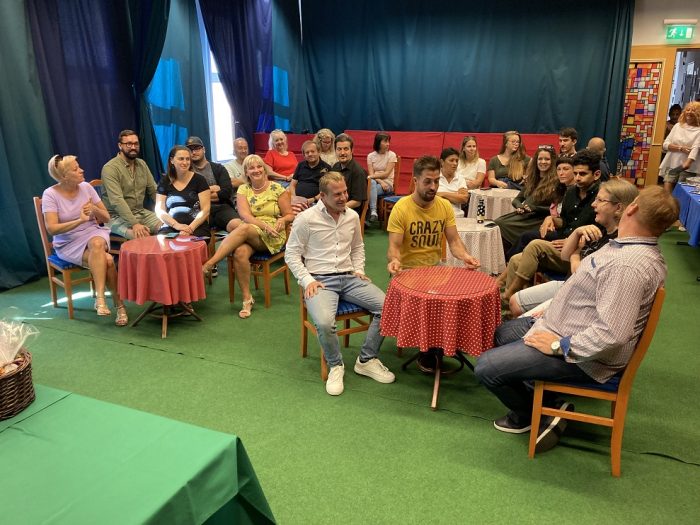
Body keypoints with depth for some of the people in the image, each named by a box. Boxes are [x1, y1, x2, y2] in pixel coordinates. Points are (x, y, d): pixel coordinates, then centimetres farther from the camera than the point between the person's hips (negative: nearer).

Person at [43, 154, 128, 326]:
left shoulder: (86, 187, 0)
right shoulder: (50, 194, -9)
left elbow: (106, 218, 5)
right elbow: (51, 229, -16)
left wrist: (94, 210, -17)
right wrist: (79, 220, -27)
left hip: (94, 234, 2)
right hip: (68, 243, -2)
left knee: (97, 244, -36)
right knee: (107, 260, -30)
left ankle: (100, 298, -34)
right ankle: (119, 305, -19)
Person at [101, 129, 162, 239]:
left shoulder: (142, 164, 9)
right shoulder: (110, 168, -14)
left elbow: (153, 190, 9)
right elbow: (117, 200, -24)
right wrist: (134, 224, -34)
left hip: (141, 212, 7)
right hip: (118, 217, -7)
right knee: (142, 236, -33)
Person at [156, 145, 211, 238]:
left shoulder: (199, 179, 5)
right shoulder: (164, 182, 12)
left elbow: (205, 210, -1)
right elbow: (159, 210, 6)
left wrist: (190, 228, -16)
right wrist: (176, 225, -12)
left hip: (197, 227, -2)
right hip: (171, 227, 2)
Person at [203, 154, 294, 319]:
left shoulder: (277, 188, 3)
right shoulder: (243, 190, 8)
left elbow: (290, 215, 5)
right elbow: (245, 215, -7)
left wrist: (282, 220, -19)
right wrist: (264, 225, -23)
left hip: (273, 238, -2)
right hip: (250, 235, 3)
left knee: (244, 228, -34)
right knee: (240, 253, -33)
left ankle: (209, 263, -35)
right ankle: (247, 299, -22)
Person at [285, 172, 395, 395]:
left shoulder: (352, 216, 11)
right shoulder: (306, 219, -5)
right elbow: (291, 253, -1)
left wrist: (359, 270, 10)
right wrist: (307, 281, -12)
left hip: (349, 277, 5)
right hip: (320, 280, -5)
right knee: (324, 322, -34)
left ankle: (366, 360, 3)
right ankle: (335, 365, -2)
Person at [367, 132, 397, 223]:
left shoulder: (391, 155, 0)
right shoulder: (370, 156, 7)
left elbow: (386, 173, -8)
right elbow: (371, 174, -3)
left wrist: (372, 176, -18)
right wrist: (381, 182, -19)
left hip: (387, 183, -2)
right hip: (375, 182, 2)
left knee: (370, 185, -32)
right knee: (372, 183, -34)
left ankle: (373, 212, -32)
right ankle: (373, 212, -40)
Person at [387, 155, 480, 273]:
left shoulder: (445, 206, -2)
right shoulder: (400, 208, -15)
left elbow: (454, 241, 0)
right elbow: (394, 246, -16)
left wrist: (465, 256, -21)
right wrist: (394, 260, -39)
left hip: (436, 266, 4)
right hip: (408, 269, -3)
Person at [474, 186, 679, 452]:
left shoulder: (628, 266, -31)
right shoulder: (637, 248, 3)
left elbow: (612, 333, -36)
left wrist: (558, 346, -24)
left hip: (583, 358, -11)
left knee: (486, 366, -14)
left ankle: (529, 414, 15)